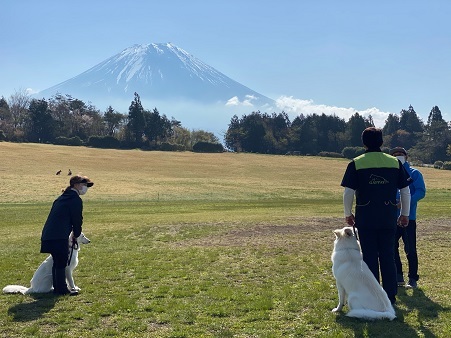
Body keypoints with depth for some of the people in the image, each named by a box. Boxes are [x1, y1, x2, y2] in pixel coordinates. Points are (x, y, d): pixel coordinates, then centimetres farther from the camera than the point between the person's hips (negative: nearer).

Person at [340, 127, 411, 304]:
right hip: (389, 218, 2)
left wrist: (348, 214, 7)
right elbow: (405, 191, 6)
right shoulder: (395, 162, 3)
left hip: (365, 218, -2)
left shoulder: (356, 163, -4)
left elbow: (348, 193, -6)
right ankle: (390, 296, 17)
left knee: (370, 257, 7)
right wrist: (405, 214, 16)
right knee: (388, 256, 11)